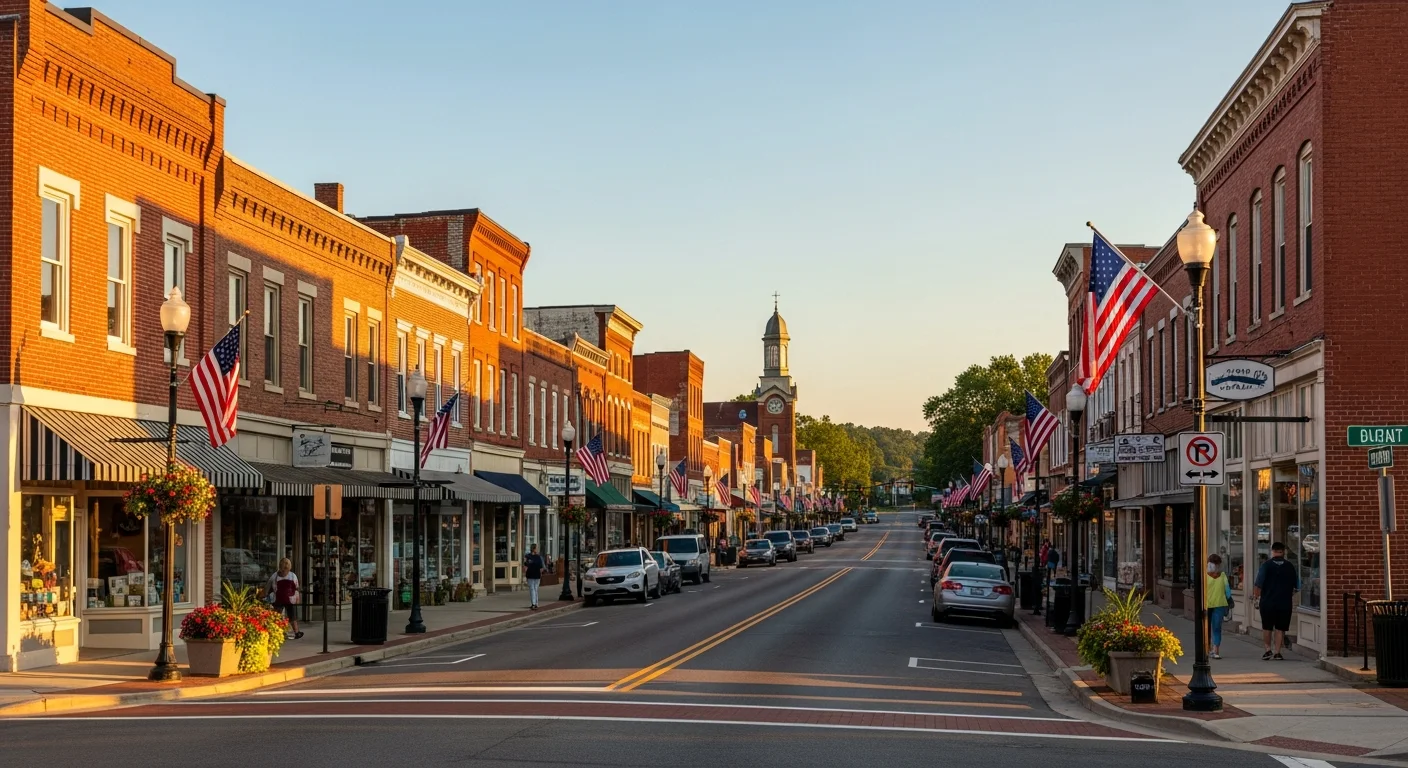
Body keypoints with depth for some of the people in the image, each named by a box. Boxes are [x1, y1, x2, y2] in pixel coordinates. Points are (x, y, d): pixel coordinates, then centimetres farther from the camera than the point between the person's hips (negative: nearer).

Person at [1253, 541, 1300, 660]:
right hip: (1284, 602, 1)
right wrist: (1290, 594, 26)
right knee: (1280, 628, 7)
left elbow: (1258, 584, -10)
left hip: (1267, 602, -1)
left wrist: (1256, 597, 1)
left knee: (1267, 628, 13)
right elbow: (1297, 586, 8)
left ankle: (1268, 649, 9)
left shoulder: (1266, 565, -7)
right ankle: (1277, 652, 5)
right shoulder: (1290, 567, -1)